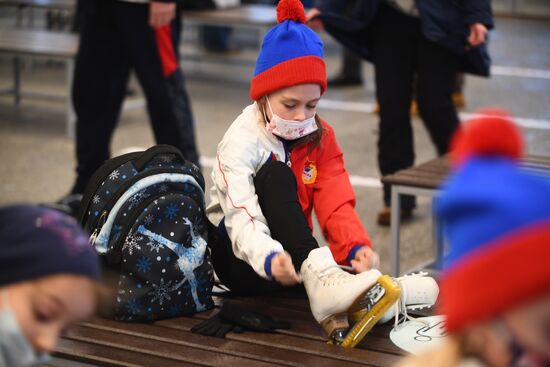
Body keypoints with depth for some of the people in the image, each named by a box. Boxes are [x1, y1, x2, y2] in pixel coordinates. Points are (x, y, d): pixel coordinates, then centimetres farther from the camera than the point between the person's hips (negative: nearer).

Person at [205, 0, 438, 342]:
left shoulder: (320, 137, 1)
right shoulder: (241, 141, -16)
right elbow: (242, 218, -29)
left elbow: (336, 202, -11)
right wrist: (269, 258, -51)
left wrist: (357, 246, -33)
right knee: (276, 175, -33)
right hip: (238, 258, -5)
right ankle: (321, 279, -52)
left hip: (297, 252, 5)